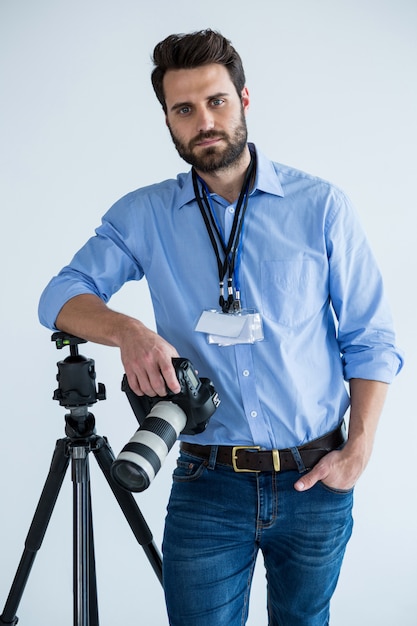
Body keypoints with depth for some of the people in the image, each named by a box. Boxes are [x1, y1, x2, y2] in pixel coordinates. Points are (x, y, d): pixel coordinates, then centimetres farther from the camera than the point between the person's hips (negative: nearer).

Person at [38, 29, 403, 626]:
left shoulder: (322, 206, -1)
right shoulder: (144, 215, 3)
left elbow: (371, 342, 2)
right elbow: (61, 296, -4)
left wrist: (359, 448, -8)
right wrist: (127, 329, -24)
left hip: (315, 482, 1)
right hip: (207, 487, 0)